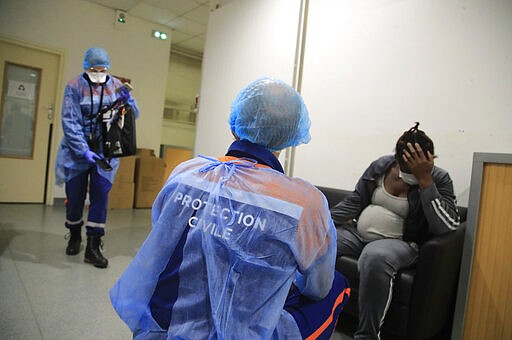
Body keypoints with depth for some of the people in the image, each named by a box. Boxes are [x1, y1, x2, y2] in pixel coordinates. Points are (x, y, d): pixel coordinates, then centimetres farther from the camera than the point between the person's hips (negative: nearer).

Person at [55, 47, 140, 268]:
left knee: (100, 194, -6)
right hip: (77, 148, -1)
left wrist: (127, 100, -21)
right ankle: (74, 236, 32)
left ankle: (93, 246, 1)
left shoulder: (115, 85, 1)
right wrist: (84, 151, -22)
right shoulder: (74, 87, -6)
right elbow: (70, 123, -12)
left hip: (105, 150, 1)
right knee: (75, 195, 7)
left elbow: (133, 115, 1)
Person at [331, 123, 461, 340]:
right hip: (358, 233, 4)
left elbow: (447, 226, -19)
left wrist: (424, 179, -24)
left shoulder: (438, 179, -6)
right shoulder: (380, 166, 3)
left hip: (400, 242, -4)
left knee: (375, 257, -40)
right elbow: (353, 202, 9)